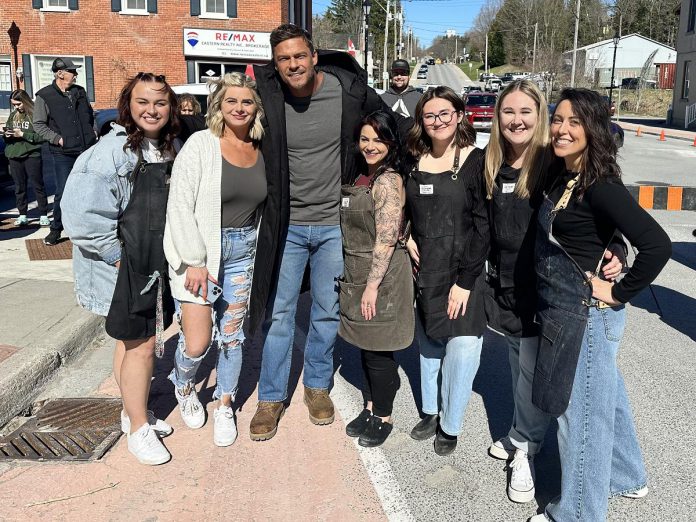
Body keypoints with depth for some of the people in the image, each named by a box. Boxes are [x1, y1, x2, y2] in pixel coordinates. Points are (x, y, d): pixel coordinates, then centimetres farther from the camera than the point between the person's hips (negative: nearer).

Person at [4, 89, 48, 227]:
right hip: (14, 156, 6)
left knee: (38, 186, 0)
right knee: (19, 187, 9)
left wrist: (23, 134, -16)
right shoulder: (13, 116, 13)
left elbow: (42, 136, -13)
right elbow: (6, 134, 21)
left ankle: (43, 215, 6)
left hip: (32, 155, -6)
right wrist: (7, 135, -1)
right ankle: (22, 215, 15)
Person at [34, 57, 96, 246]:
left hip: (88, 150, 4)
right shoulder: (44, 96, -3)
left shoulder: (79, 92, 11)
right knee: (63, 192, -3)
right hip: (64, 153, -4)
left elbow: (90, 115, 24)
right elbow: (39, 125, -2)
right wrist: (58, 139, -12)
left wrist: (93, 133, 10)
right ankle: (56, 229, 14)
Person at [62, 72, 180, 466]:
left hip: (159, 264, 7)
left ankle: (134, 411, 36)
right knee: (140, 343, 1)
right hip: (124, 268, -7)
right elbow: (82, 210, -23)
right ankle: (139, 428, 18)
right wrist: (115, 254, -17)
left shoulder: (173, 148, 6)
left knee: (135, 340, 19)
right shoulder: (112, 149, -17)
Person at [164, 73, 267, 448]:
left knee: (232, 335, 11)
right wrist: (194, 262, -16)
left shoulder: (261, 151, 4)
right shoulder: (200, 144, -10)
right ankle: (183, 385, 30)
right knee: (197, 342, -5)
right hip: (198, 250, -4)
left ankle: (225, 406, 32)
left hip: (242, 251, 4)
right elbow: (179, 206, -13)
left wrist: (260, 250, 8)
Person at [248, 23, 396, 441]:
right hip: (287, 224, 0)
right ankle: (271, 398, 21)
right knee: (279, 313, 6)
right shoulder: (266, 97, -10)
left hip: (335, 223, 1)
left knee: (328, 312, 12)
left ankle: (317, 385, 32)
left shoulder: (349, 90, -9)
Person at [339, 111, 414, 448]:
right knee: (366, 345, 17)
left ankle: (383, 418, 20)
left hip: (382, 277, -8)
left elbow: (386, 240, -20)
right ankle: (370, 408, 32)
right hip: (357, 274, 8)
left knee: (379, 351, 3)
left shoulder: (387, 181, -16)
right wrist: (356, 280, 16)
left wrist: (373, 285, -20)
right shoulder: (363, 176, 11)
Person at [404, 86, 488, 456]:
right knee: (428, 342, 14)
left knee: (461, 347, -3)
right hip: (424, 269, 5)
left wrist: (465, 280, -15)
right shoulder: (413, 162, 5)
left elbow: (483, 227, -12)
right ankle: (431, 411, 34)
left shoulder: (477, 162, -8)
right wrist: (406, 237, 0)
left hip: (465, 271, -4)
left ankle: (450, 425, 17)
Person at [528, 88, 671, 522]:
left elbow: (658, 244, -29)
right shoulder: (562, 178, 5)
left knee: (582, 414, 7)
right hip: (563, 311, 9)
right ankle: (627, 478, 46)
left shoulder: (601, 186, -21)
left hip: (586, 315, -9)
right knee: (605, 399, 25)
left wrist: (620, 292, -20)